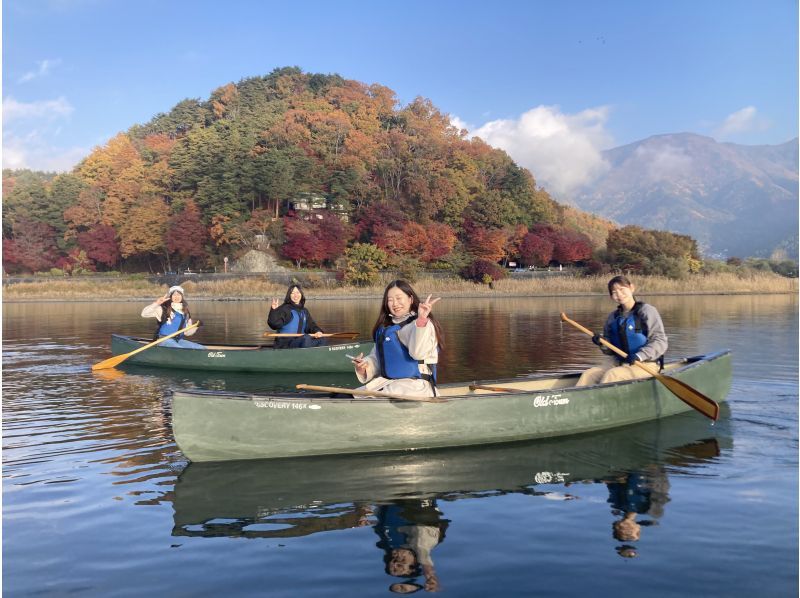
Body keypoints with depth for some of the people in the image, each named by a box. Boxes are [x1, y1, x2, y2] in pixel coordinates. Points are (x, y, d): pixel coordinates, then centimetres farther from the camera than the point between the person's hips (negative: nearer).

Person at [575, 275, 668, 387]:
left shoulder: (647, 311, -5)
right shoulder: (613, 317, 13)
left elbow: (660, 342, -11)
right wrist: (602, 344, -6)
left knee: (611, 375, -30)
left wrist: (640, 355, -25)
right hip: (619, 363, 6)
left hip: (645, 364, -6)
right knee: (588, 375, -17)